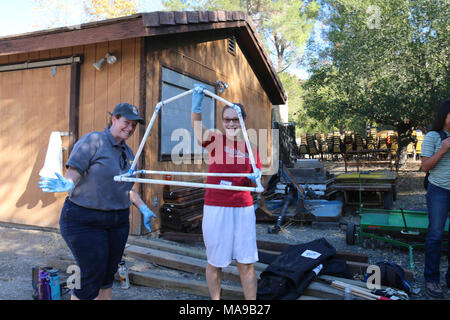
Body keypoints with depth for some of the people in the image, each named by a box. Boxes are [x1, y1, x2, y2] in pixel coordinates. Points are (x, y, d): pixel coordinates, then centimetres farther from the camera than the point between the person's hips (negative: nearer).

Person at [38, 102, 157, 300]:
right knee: (92, 276, -5)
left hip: (118, 220, 7)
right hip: (85, 220, -7)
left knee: (108, 276, 14)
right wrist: (67, 185, -37)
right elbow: (73, 173, -16)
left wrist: (143, 208, 13)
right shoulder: (93, 141, -10)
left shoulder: (128, 152, 12)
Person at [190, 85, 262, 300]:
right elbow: (196, 123, -19)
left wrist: (256, 178, -6)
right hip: (216, 208, -2)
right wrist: (197, 98, -31)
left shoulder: (250, 147, 7)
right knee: (215, 262, 11)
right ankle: (215, 299, 31)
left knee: (246, 262, 8)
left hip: (243, 208, 2)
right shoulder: (215, 140, -1)